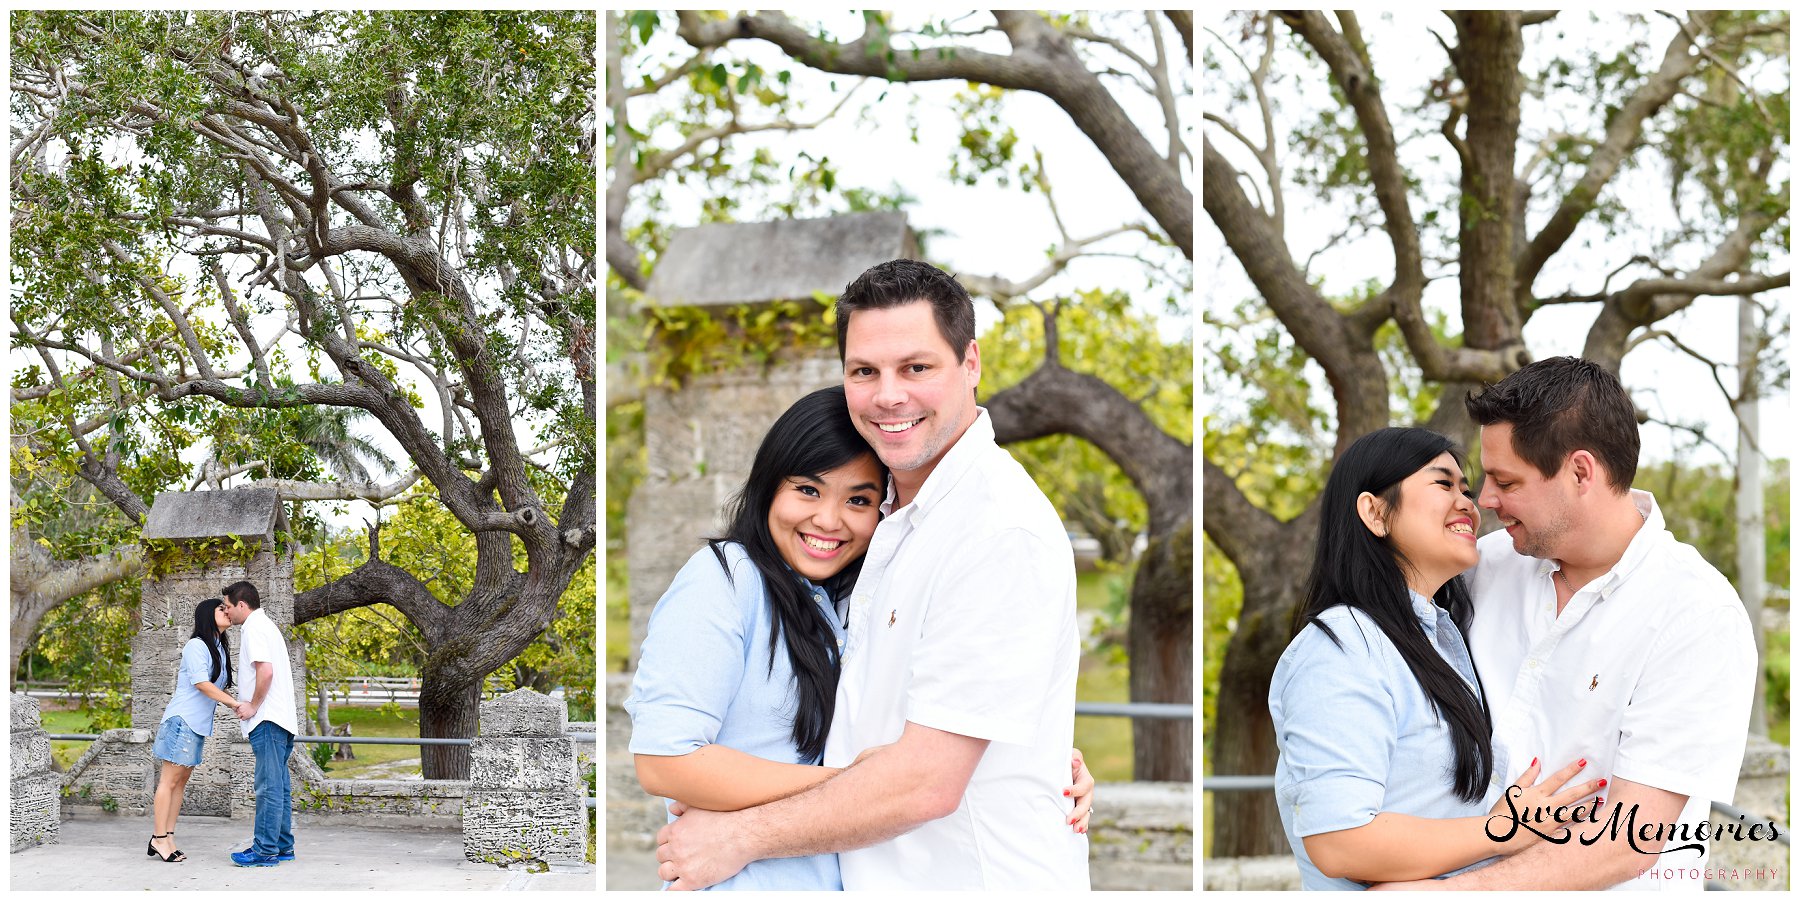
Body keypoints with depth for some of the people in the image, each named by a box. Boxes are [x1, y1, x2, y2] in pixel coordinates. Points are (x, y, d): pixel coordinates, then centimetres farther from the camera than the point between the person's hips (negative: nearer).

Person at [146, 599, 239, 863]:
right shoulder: (196, 646, -9)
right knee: (170, 779, -7)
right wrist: (236, 704, -23)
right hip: (183, 718, -9)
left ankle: (167, 837, 6)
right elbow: (201, 683, -19)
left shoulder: (220, 650, 17)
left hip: (199, 723, 9)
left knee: (182, 781, 6)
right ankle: (159, 838, -7)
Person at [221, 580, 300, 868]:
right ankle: (283, 845, 16)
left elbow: (265, 671, -22)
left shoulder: (254, 628, -9)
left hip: (267, 720, -10)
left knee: (269, 787, -8)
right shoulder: (268, 625, 22)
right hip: (282, 719, 10)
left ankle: (265, 850, -7)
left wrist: (253, 706, -12)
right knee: (279, 786, 12)